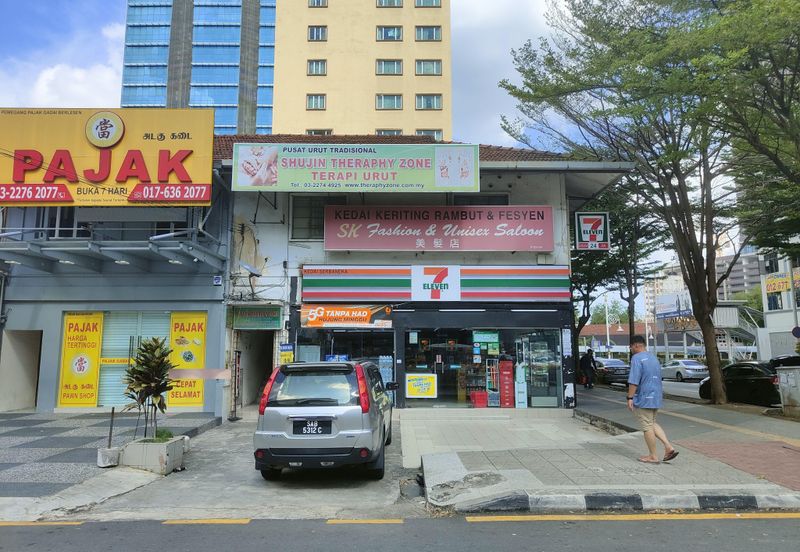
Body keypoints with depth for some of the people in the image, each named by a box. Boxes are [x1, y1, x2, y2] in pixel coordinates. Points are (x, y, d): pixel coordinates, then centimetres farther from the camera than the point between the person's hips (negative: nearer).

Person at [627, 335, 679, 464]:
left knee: (647, 427, 1)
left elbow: (634, 381, -22)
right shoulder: (653, 357, 14)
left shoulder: (637, 358, -15)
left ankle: (653, 456, 8)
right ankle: (669, 447, 8)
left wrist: (630, 398, -19)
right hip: (656, 396, 9)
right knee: (652, 424, 20)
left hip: (644, 398, -9)